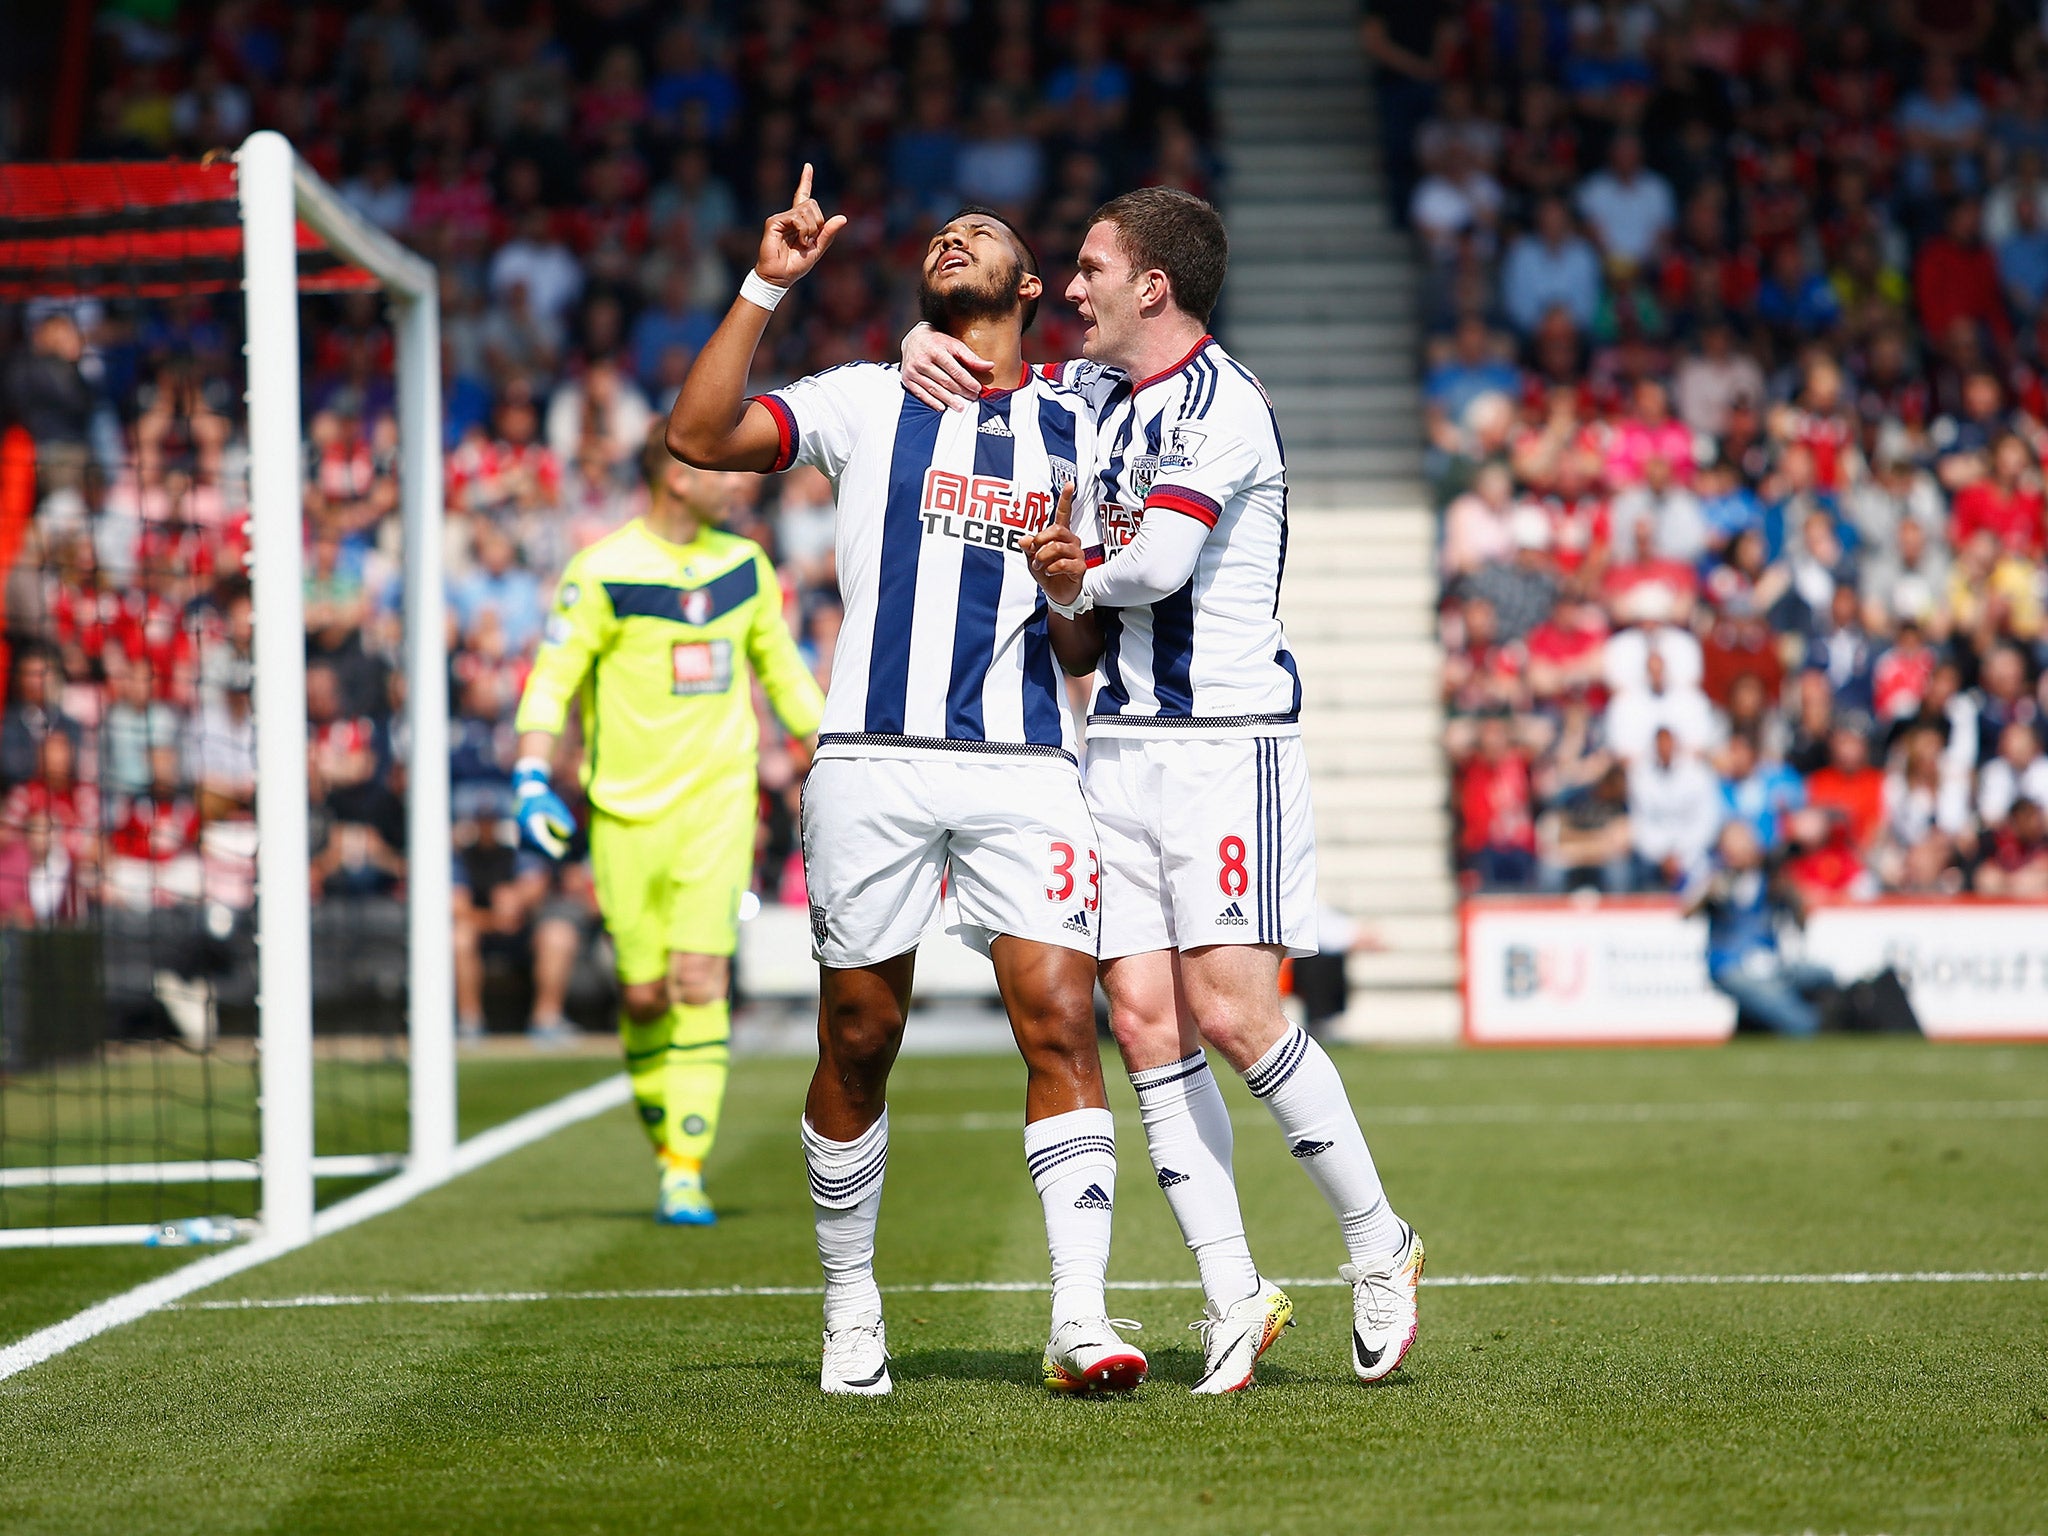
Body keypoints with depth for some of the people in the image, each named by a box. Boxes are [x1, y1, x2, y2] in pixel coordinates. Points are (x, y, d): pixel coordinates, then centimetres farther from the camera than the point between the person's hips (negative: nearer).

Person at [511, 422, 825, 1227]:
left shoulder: (744, 566, 8)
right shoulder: (600, 573, -7)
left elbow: (782, 669, 21)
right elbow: (551, 678, -7)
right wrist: (532, 779, -18)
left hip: (716, 799, 2)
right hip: (625, 810, -2)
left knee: (700, 979, -13)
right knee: (643, 996, 2)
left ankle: (687, 1173, -11)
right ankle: (666, 1148, 25)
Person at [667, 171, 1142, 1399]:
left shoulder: (1079, 434, 17)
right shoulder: (865, 404, 12)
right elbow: (701, 435, -1)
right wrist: (768, 285, -5)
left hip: (1027, 769, 0)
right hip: (874, 763, 0)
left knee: (1061, 1023, -13)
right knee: (860, 1043, 5)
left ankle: (1083, 1319, -16)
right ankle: (851, 1300, 22)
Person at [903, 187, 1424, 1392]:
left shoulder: (1222, 403, -10)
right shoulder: (1092, 390, 16)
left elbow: (1157, 561, -20)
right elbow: (977, 373, 29)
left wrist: (1078, 578, 0)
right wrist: (928, 344, 5)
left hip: (1225, 739, -8)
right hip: (1121, 741, 8)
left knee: (1231, 1014, -14)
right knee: (1146, 1022, -2)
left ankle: (1379, 1243, 3)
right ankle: (1235, 1296, 0)